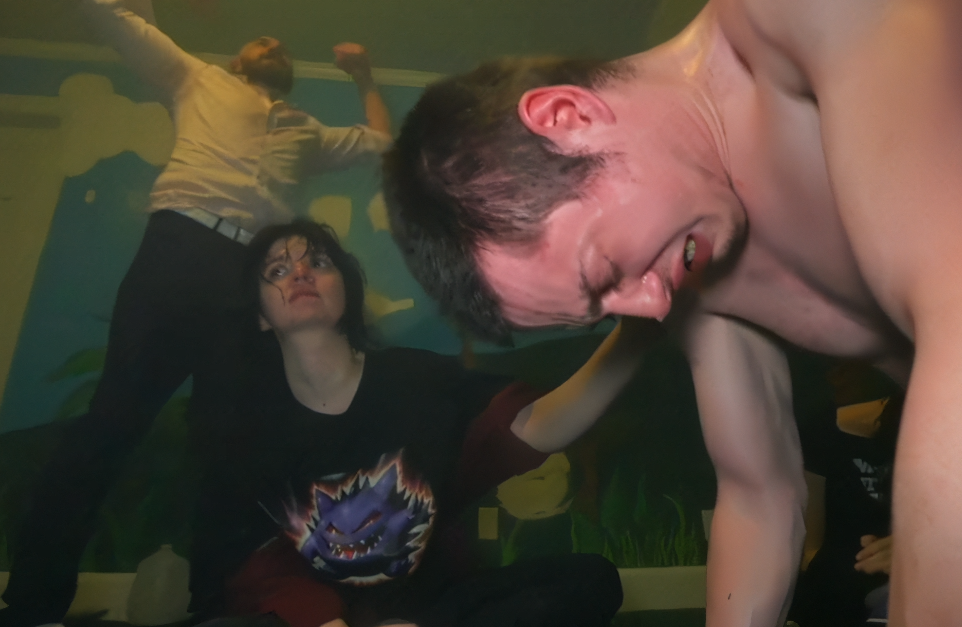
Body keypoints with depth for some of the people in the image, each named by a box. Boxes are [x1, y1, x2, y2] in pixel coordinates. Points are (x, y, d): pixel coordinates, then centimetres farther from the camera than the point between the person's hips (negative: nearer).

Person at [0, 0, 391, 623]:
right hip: (179, 246, -2)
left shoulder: (305, 131, 34)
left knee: (224, 434, 1)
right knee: (116, 415, -8)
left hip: (253, 276, 3)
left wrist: (365, 78, 39)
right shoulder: (200, 80, 27)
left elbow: (383, 142, 40)